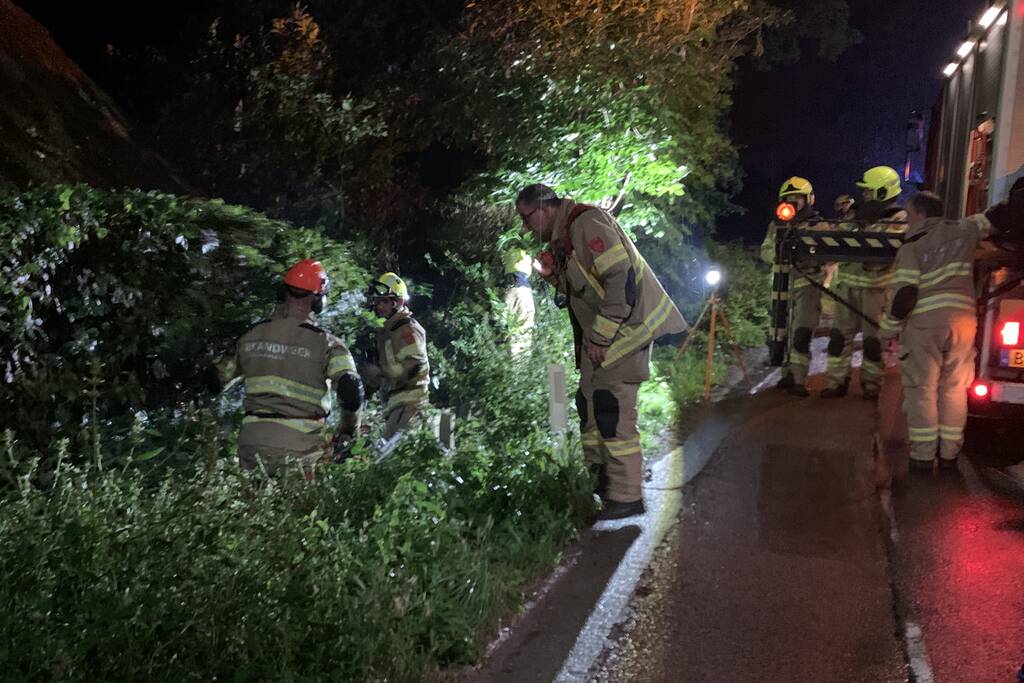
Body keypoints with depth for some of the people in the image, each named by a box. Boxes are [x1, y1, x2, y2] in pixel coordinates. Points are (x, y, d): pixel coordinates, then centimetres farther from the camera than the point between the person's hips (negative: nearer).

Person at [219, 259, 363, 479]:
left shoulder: (251, 336, 6)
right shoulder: (325, 342, -8)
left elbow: (222, 377, 17)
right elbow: (351, 391, -16)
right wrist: (347, 432, -1)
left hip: (252, 442, 4)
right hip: (299, 446, -4)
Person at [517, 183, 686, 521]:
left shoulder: (587, 223, -17)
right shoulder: (562, 236, 14)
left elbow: (620, 278, -25)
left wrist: (601, 336, -22)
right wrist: (551, 273, 1)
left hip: (625, 325, -10)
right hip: (599, 332, 10)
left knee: (610, 407, -12)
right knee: (589, 403, 14)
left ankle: (627, 496, -4)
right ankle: (600, 477, 28)